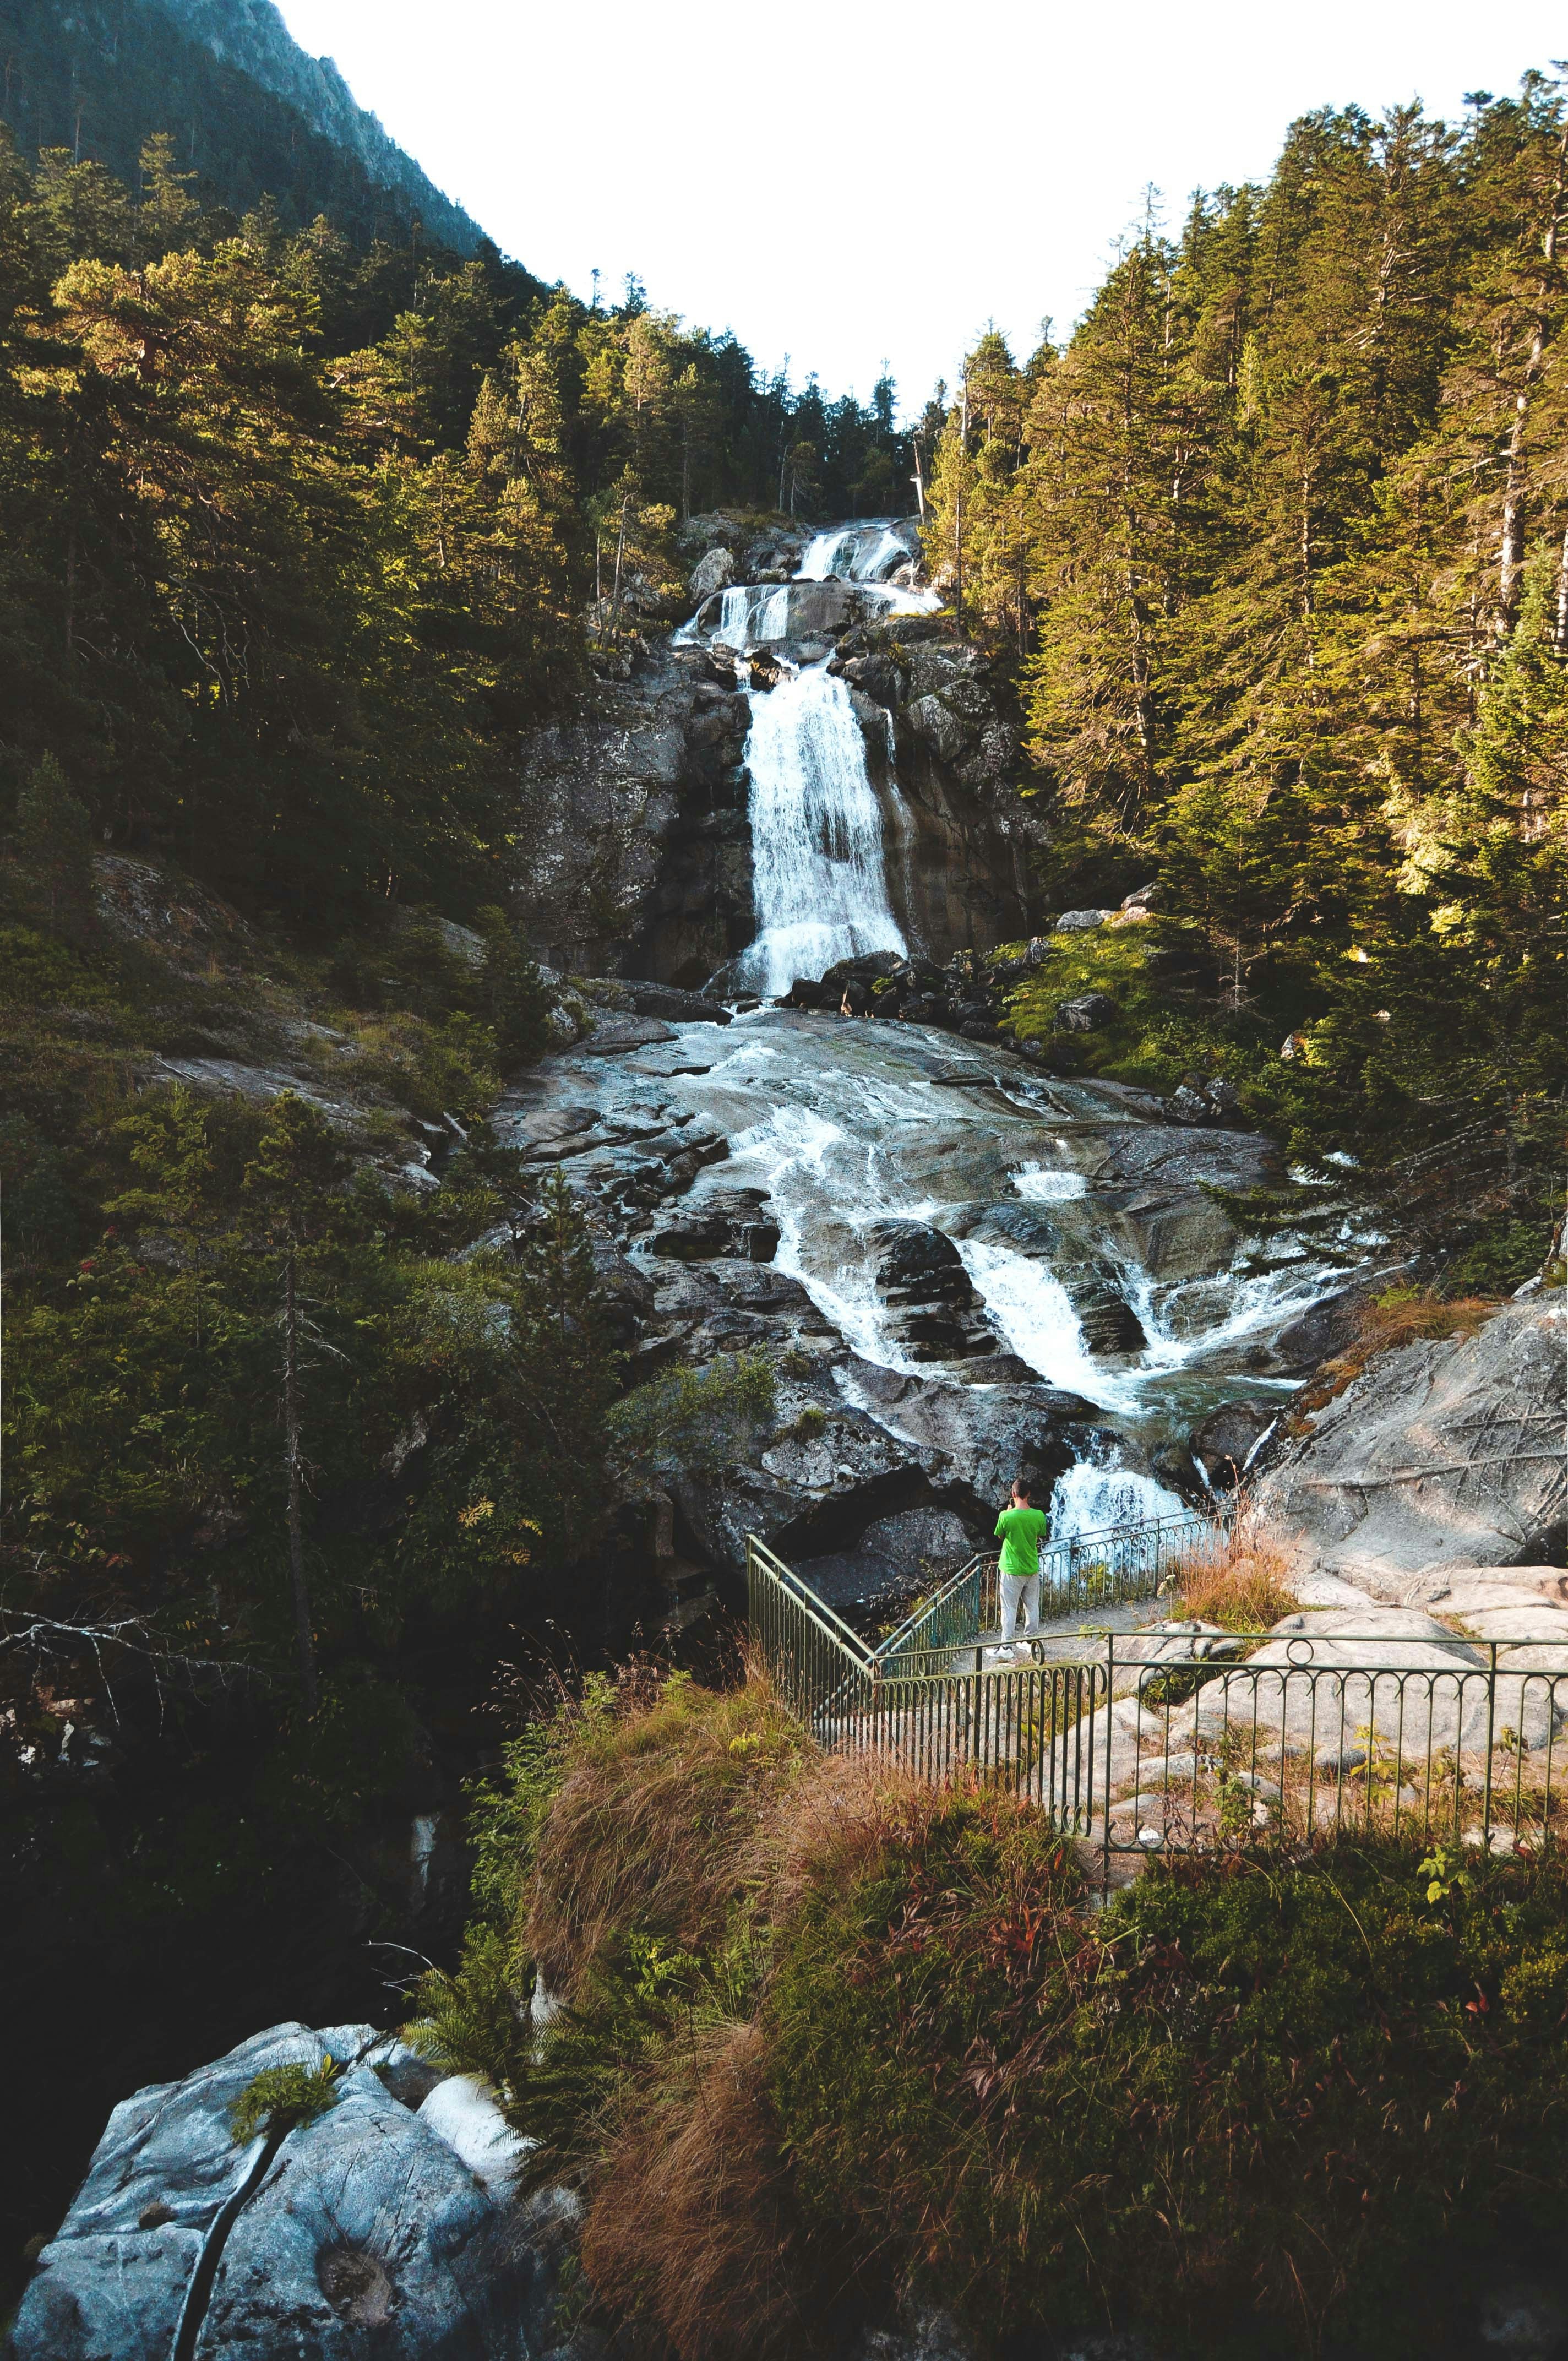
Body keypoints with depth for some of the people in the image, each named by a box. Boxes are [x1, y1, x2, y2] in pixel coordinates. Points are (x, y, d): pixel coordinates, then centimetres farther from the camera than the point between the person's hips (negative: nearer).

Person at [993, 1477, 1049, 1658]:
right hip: (1032, 1568, 3)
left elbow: (1000, 1536, -1)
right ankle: (1031, 1640, 28)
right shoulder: (1038, 1515, -9)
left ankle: (1007, 1646, 6)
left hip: (1012, 1570, -3)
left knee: (1010, 1609, 4)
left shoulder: (1006, 1516, -19)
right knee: (1032, 1607, 17)